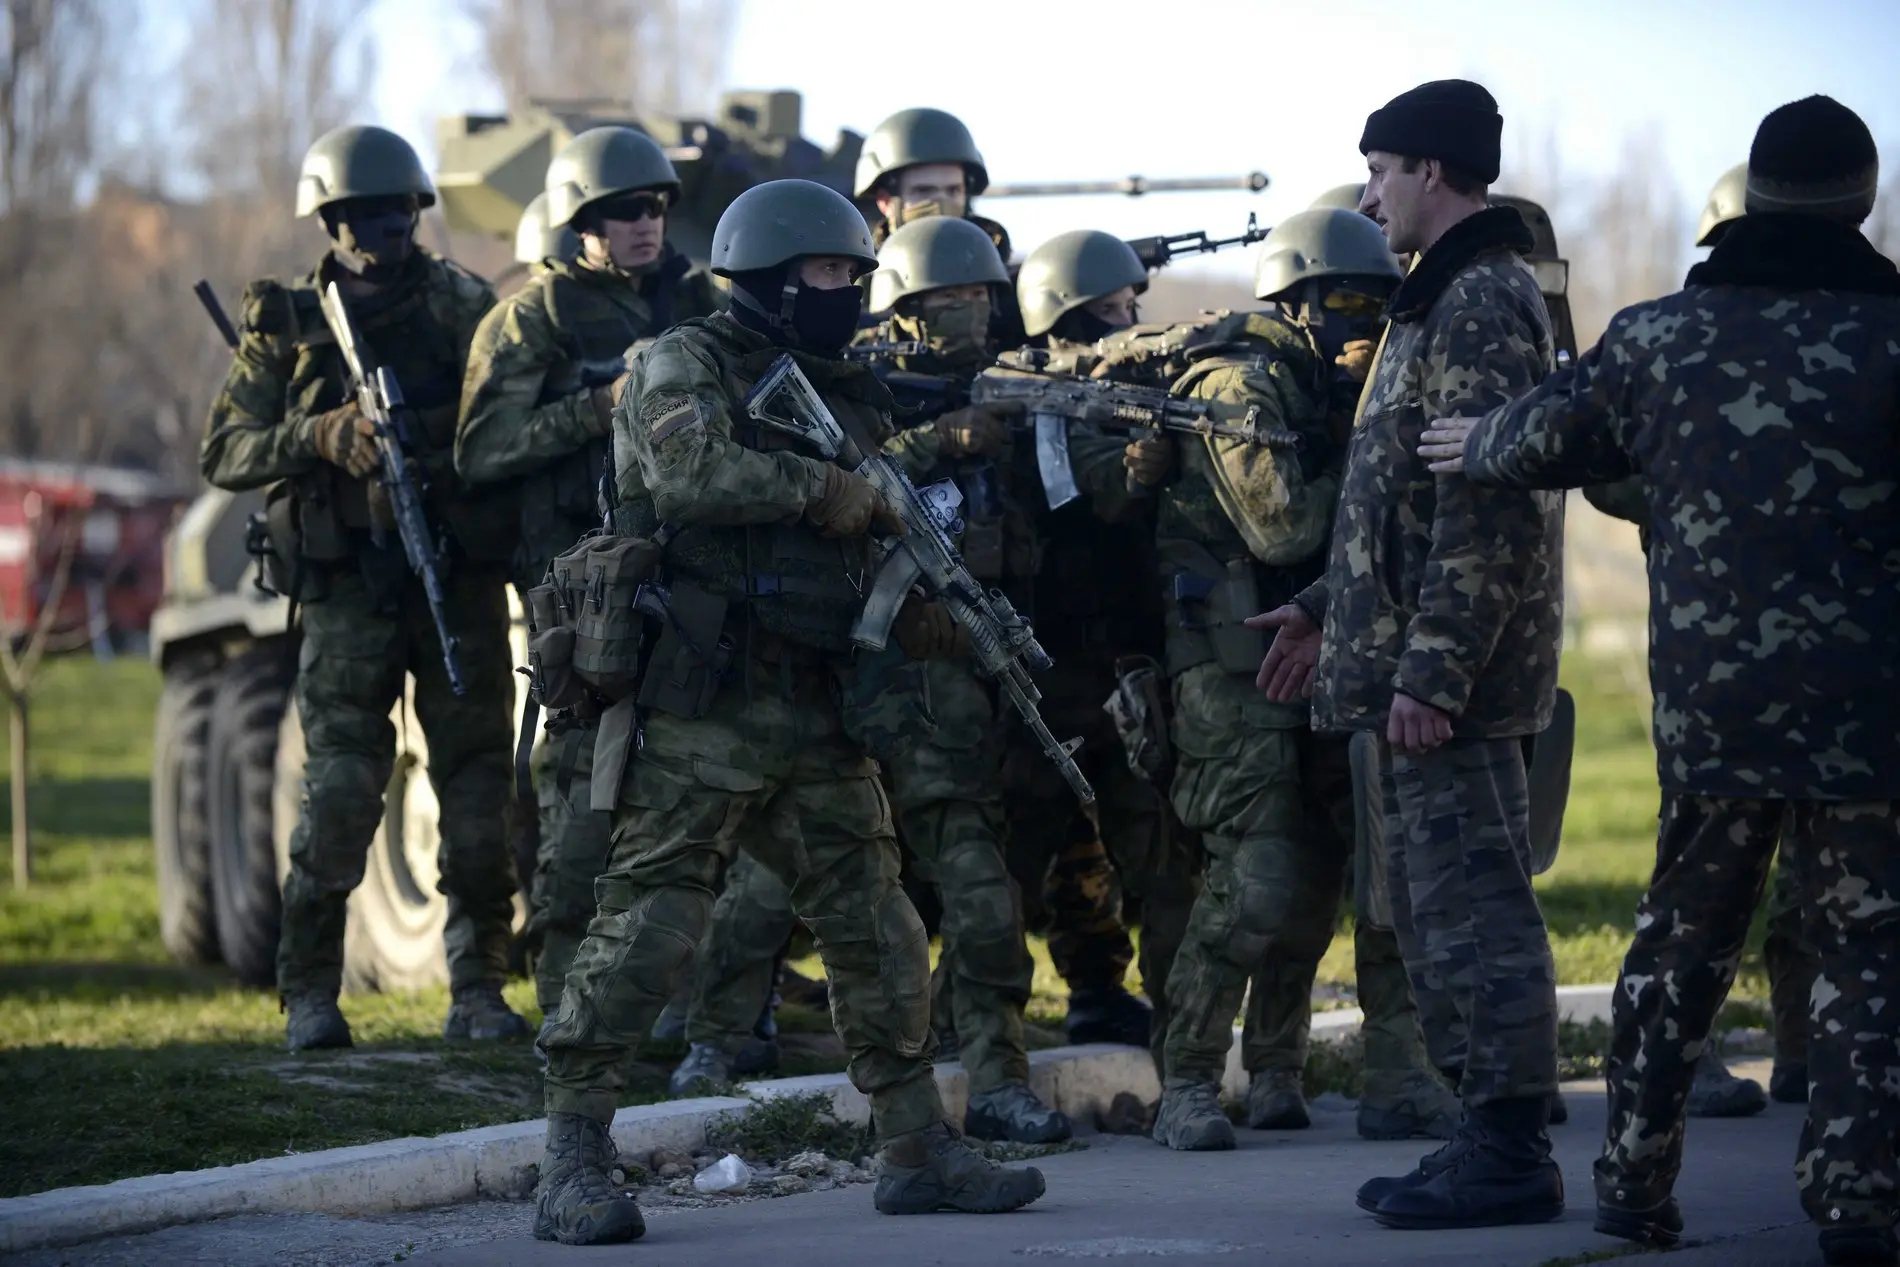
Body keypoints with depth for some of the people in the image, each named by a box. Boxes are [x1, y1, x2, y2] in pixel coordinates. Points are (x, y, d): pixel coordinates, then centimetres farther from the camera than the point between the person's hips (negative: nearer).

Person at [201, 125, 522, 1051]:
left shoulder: (463, 307, 9)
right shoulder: (289, 327, 8)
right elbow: (224, 452, 2)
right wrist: (322, 436, -14)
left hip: (462, 582, 2)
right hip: (349, 591, -1)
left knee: (479, 795, 2)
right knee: (340, 792, -10)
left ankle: (477, 991, 11)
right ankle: (310, 994, -1)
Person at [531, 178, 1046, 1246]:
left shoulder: (849, 395, 18)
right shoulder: (687, 366, -4)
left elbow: (882, 545, 25)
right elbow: (693, 473, -25)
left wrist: (922, 615, 4)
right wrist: (822, 486, -14)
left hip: (822, 717, 7)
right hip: (701, 711, -7)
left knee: (879, 934, 9)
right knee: (645, 933, -9)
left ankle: (920, 1149, 19)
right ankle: (573, 1163, -5)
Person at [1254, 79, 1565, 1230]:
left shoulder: (1482, 303, -14)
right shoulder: (1455, 296, 19)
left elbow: (1488, 508, -21)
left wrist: (1430, 670, -23)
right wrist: (1328, 609, 26)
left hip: (1454, 674, -11)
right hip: (1426, 661, 11)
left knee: (1474, 908, -8)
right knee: (1439, 909, 14)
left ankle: (1511, 1157, -5)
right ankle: (1491, 1138, 19)